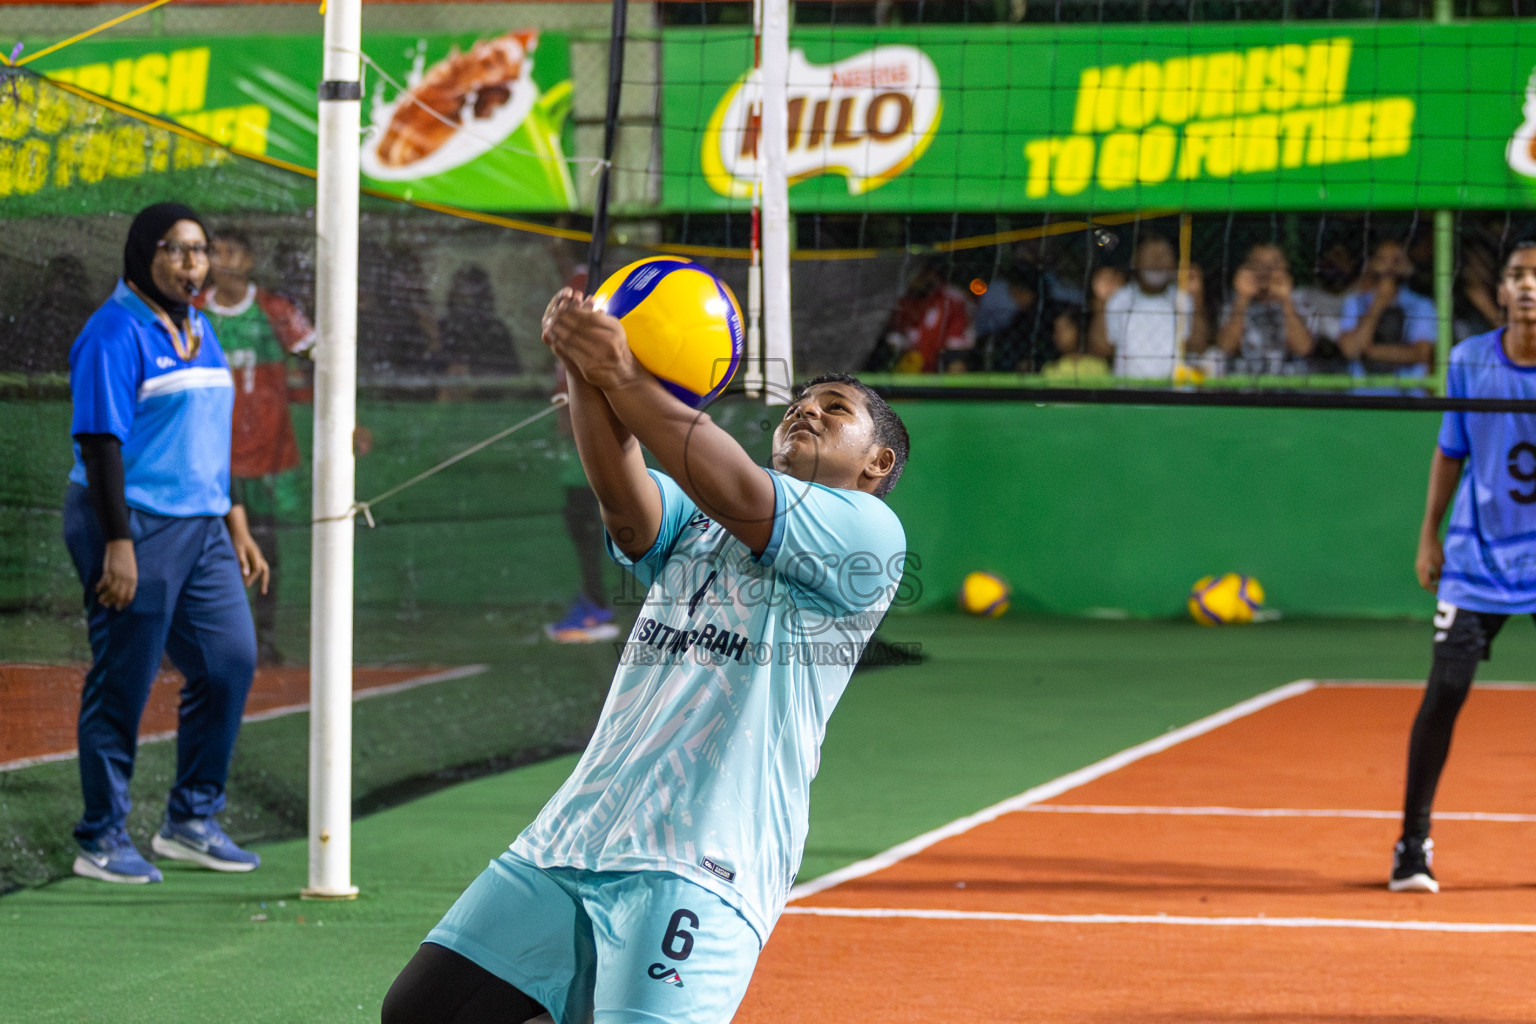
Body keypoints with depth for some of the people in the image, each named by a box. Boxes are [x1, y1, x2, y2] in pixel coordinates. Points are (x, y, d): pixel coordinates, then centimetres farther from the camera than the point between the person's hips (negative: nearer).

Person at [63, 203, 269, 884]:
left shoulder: (196, 330, 16)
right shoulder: (116, 333, -11)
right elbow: (100, 443, -16)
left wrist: (236, 529, 20)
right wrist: (118, 544, -22)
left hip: (200, 528, 9)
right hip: (135, 522, -9)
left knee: (229, 662, 5)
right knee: (123, 681, -5)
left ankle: (190, 821, 16)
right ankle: (102, 841, 2)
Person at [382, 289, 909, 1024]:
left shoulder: (869, 532, 3)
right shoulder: (688, 522, 22)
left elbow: (739, 499, -14)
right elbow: (622, 496, -1)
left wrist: (624, 378, -17)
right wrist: (585, 375, -18)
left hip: (700, 868, -6)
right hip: (575, 834, 6)